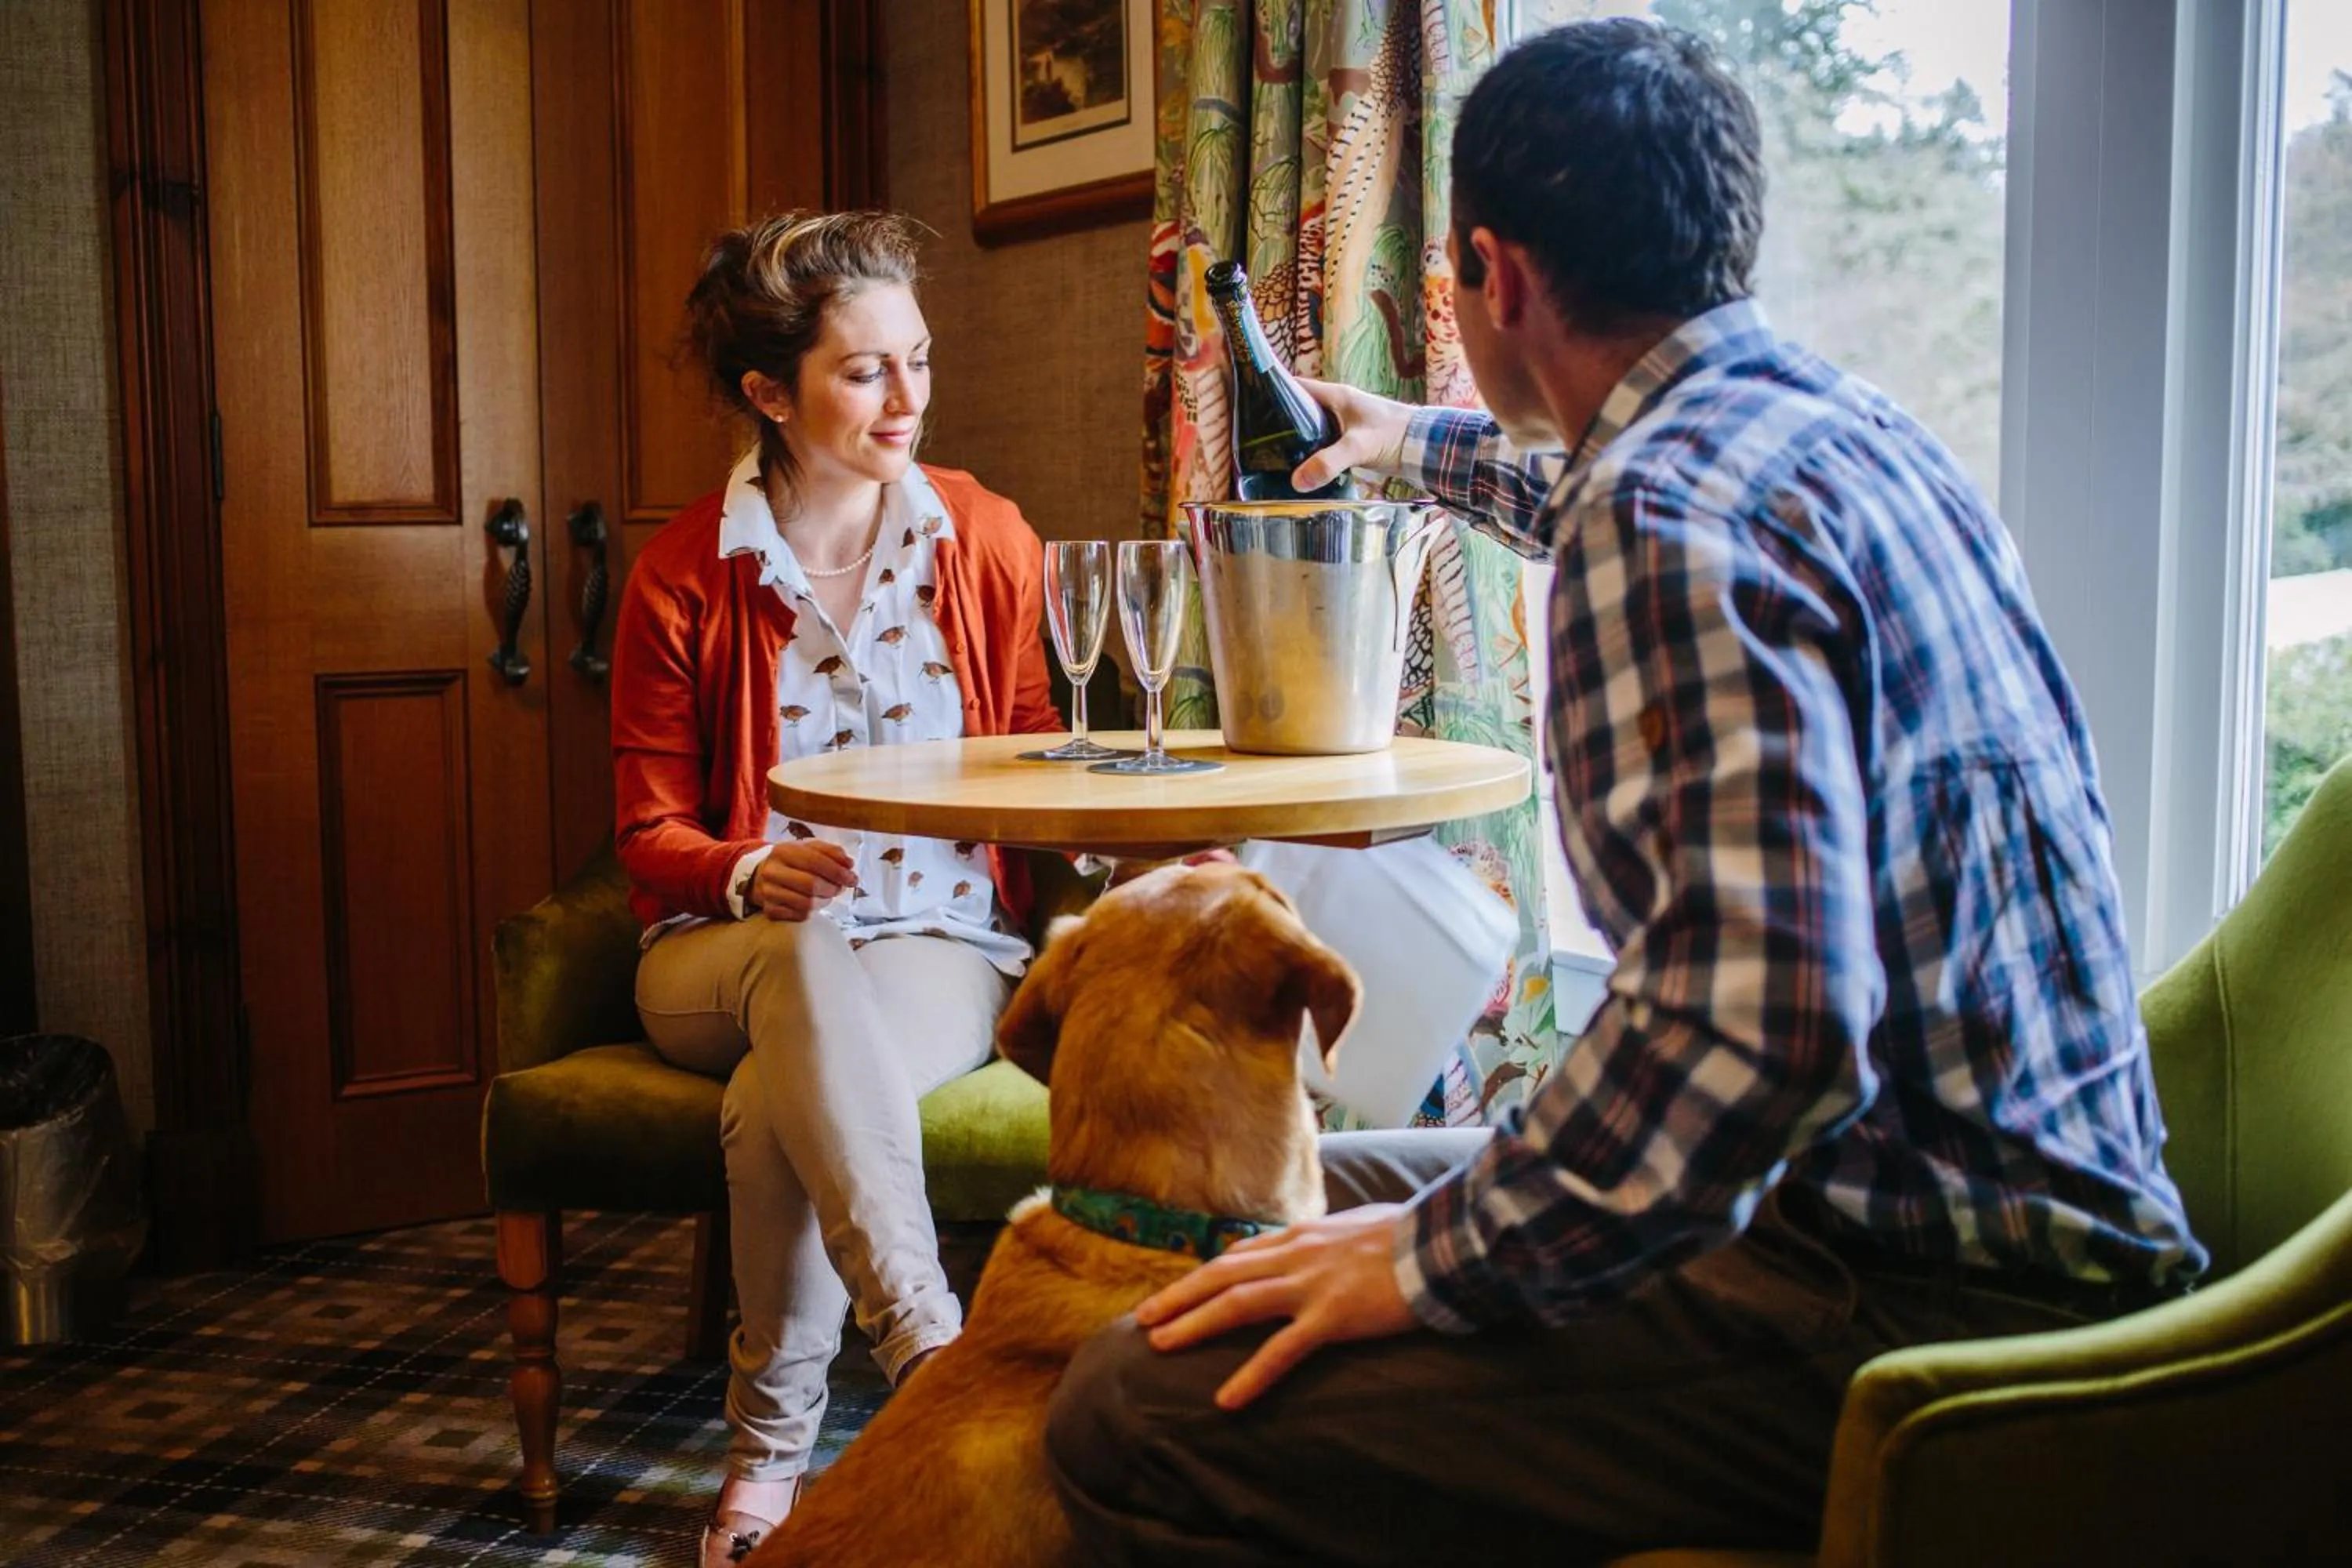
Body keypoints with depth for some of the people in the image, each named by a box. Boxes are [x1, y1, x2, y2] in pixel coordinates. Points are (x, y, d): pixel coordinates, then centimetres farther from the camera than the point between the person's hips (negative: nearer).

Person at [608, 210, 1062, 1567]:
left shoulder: (985, 539, 4)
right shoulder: (684, 577, 0)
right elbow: (651, 829, 4)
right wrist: (753, 875, -20)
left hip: (943, 945, 0)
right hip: (732, 954, 0)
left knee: (781, 1094, -33)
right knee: (807, 967, -38)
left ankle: (772, 1449, -16)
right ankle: (932, 1347, -41)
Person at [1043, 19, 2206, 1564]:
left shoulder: (1676, 511, -22)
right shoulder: (1841, 417, 10)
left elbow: (1754, 1023, -32)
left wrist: (1442, 1255, -18)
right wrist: (1420, 443, 50)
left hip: (1919, 1296, -10)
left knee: (1139, 1424, -17)